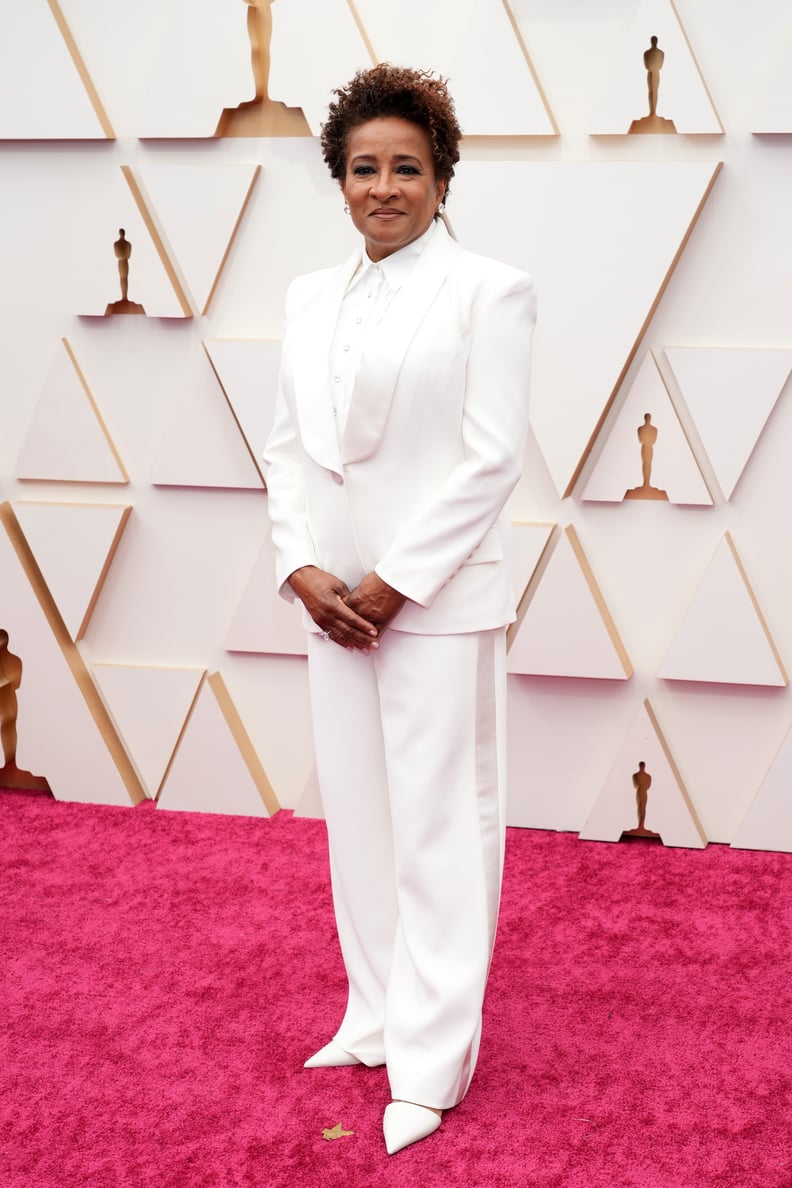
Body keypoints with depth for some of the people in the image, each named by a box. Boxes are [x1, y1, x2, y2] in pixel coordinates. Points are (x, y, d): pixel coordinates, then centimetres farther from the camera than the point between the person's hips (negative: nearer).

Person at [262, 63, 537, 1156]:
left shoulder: (489, 291, -5)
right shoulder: (312, 297, 12)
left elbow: (492, 460, -11)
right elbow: (289, 444, 11)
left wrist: (393, 582, -14)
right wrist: (303, 569, -4)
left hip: (438, 601, -6)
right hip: (334, 598, 6)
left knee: (438, 826, -1)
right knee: (356, 812, 13)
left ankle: (432, 1062, 9)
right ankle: (376, 1019, 28)